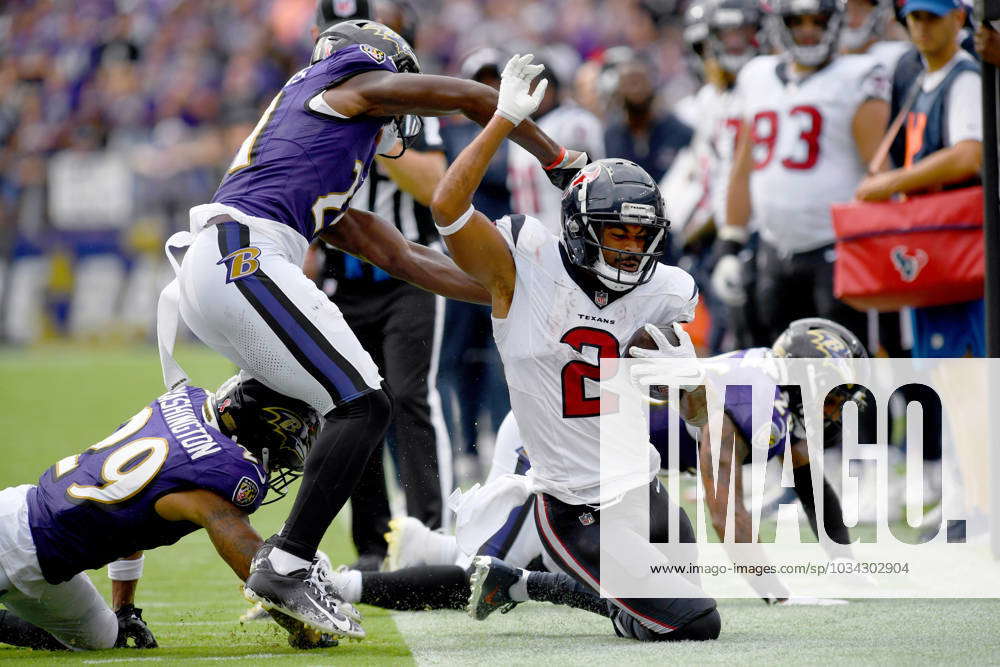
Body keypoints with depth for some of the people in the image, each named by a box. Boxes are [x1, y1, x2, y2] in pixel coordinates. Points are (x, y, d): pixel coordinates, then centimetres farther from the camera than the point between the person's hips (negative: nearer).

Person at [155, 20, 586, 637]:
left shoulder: (329, 192, 35)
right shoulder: (356, 83, 14)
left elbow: (405, 259, 33)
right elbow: (479, 100, 16)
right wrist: (558, 159, 30)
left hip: (203, 278, 9)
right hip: (245, 256, -9)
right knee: (364, 405, -10)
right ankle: (285, 566, -17)